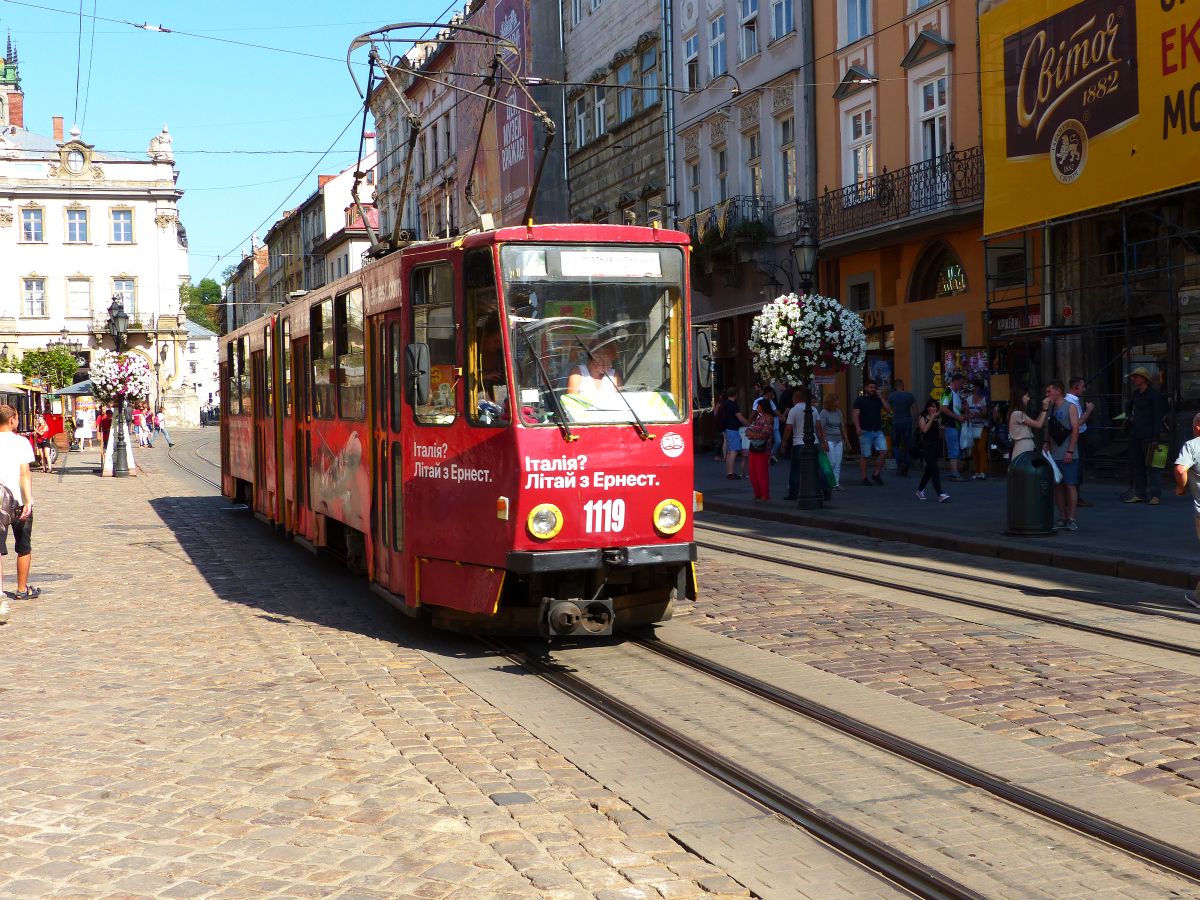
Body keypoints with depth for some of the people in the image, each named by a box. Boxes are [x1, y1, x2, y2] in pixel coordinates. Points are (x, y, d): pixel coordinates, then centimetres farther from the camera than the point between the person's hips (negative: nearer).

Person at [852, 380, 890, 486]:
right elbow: (856, 415, -5)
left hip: (878, 431, 4)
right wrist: (858, 428, -19)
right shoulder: (860, 400, 1)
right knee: (865, 456, -1)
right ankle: (864, 478, 8)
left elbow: (888, 409, 5)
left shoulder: (878, 400, 15)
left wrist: (880, 397, 2)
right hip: (865, 432, -4)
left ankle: (876, 474, 6)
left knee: (883, 451, -8)